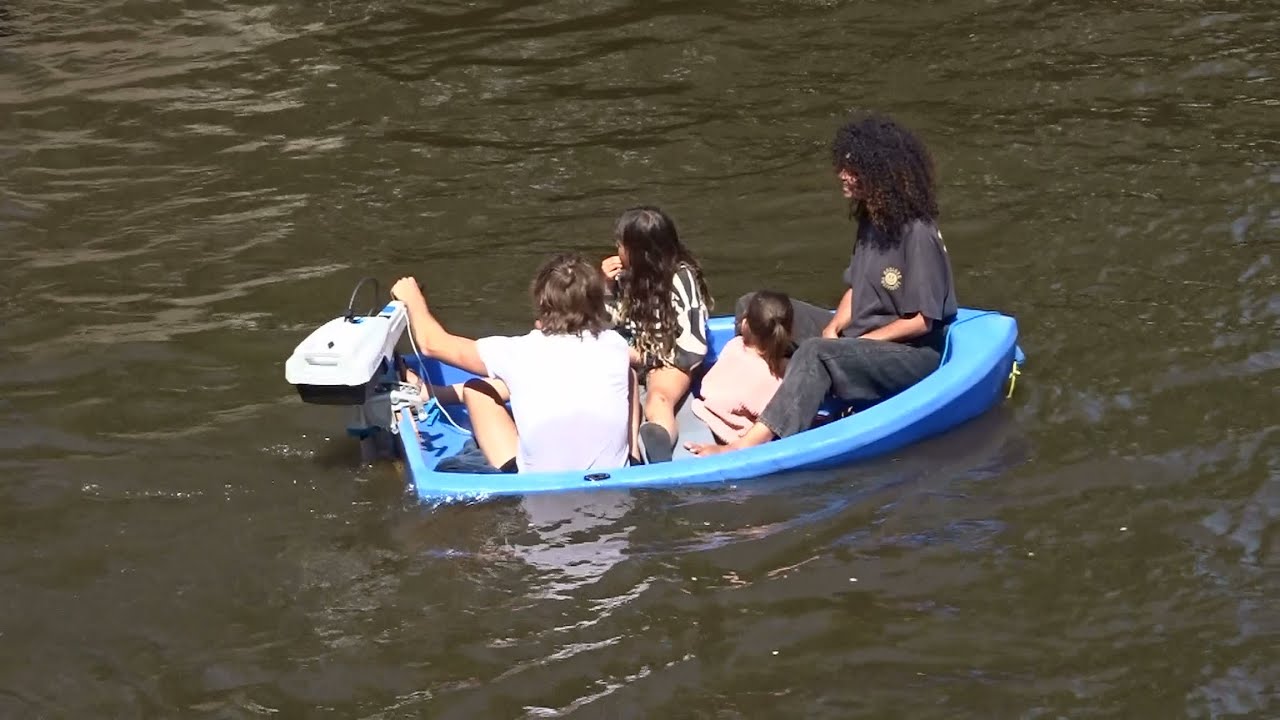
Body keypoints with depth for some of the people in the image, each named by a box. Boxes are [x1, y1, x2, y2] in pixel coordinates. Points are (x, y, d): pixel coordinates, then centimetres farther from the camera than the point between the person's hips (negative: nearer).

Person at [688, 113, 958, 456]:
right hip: (860, 338, 10)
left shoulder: (917, 233, -20)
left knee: (815, 354, -38)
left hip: (911, 354, -10)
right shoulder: (871, 220, 6)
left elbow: (921, 321, -20)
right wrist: (833, 329, -6)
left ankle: (747, 445, -45)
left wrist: (858, 342, -16)